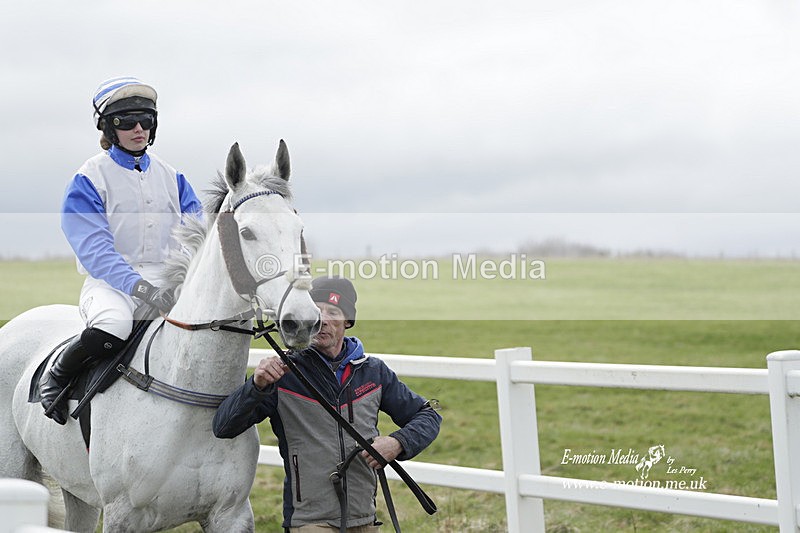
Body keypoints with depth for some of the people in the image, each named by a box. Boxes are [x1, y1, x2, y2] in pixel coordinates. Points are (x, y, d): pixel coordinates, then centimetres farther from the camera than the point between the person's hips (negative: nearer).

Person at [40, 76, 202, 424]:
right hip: (111, 282, -5)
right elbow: (94, 248, -14)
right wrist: (141, 287, -28)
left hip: (168, 281, 5)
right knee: (111, 326, -38)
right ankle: (55, 379, -8)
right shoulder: (90, 179, -2)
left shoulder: (171, 177, 15)